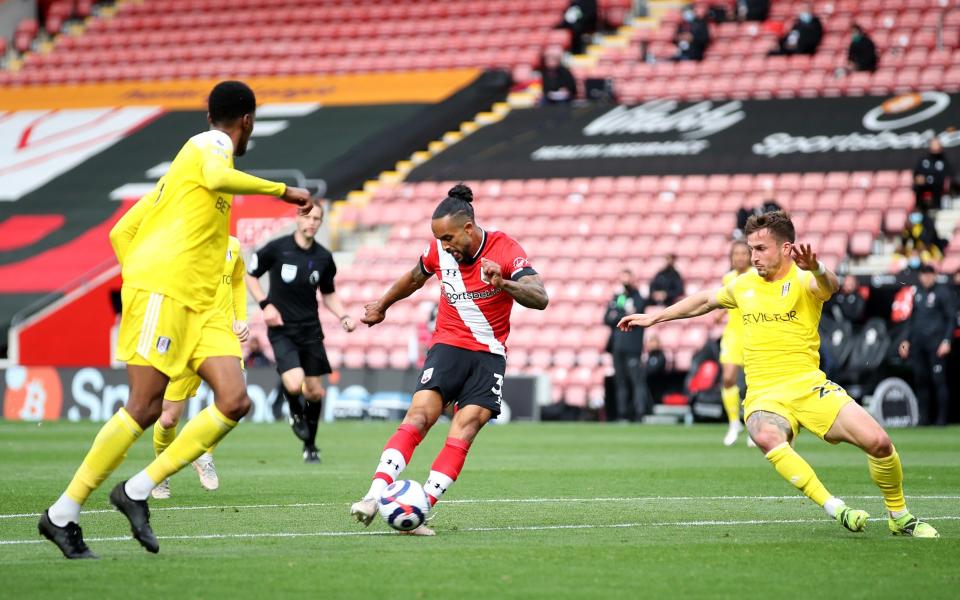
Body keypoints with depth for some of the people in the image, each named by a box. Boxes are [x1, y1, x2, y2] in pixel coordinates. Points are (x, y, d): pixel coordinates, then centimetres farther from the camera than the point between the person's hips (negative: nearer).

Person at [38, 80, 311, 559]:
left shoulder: (195, 157, 28)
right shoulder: (209, 145, 2)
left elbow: (121, 232, 26)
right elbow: (218, 178, -26)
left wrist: (139, 281, 20)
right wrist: (282, 190, -18)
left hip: (198, 304, 9)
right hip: (163, 290, -9)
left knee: (235, 402, -6)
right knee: (144, 408, -12)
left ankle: (137, 491, -3)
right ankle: (61, 515, -4)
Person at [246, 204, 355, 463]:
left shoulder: (323, 257, 4)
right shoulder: (277, 248, -8)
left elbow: (328, 294, 17)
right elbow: (250, 275, 4)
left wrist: (344, 317, 0)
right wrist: (265, 304, -9)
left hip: (311, 331, 4)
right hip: (282, 329, -4)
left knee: (315, 392, 5)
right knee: (295, 384, -23)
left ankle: (310, 446, 25)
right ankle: (295, 412, 14)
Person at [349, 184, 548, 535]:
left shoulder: (505, 250, -12)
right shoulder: (439, 251, -2)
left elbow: (540, 298, -23)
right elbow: (415, 278, 22)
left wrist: (504, 284, -40)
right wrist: (382, 305, 36)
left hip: (489, 354, -1)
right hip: (448, 345, 1)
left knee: (466, 426, -18)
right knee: (420, 414, -21)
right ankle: (374, 496, -31)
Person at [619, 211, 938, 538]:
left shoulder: (802, 281, -4)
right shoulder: (745, 284, 12)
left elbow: (829, 286, -29)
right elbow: (706, 300, 32)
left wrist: (815, 268, -53)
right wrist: (654, 317, 34)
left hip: (809, 385, -2)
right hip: (763, 395, 2)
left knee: (878, 442, -17)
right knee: (767, 437, -35)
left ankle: (900, 517, 10)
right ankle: (837, 510, -34)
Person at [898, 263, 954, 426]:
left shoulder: (943, 292, -1)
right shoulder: (918, 292, 17)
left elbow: (951, 318, -4)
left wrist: (947, 341, -12)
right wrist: (907, 340, 20)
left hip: (936, 344, -6)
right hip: (917, 344, 6)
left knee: (938, 380, -8)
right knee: (920, 380, 5)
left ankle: (942, 418, -6)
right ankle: (923, 417, 10)